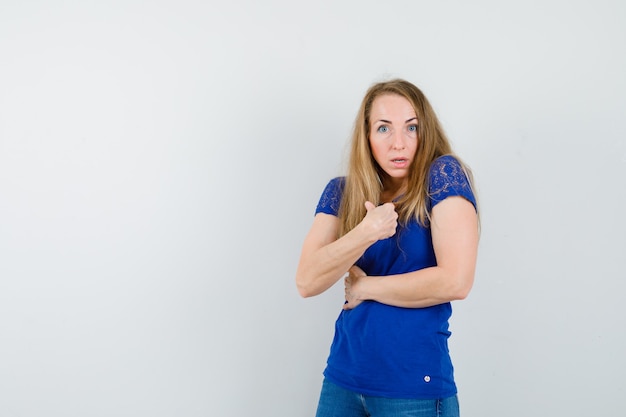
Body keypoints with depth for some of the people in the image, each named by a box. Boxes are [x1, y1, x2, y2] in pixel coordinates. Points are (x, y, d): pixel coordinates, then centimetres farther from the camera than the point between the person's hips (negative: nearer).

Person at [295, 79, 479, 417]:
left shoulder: (442, 176, -9)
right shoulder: (342, 192, 2)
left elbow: (455, 281, -19)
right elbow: (306, 282, -8)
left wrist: (365, 287, -8)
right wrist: (366, 232, -23)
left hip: (415, 386, -4)